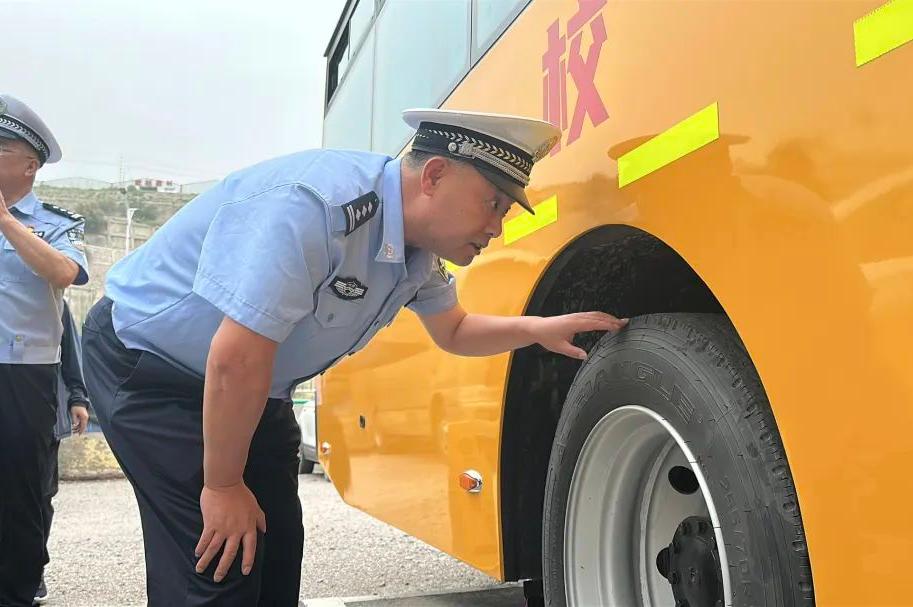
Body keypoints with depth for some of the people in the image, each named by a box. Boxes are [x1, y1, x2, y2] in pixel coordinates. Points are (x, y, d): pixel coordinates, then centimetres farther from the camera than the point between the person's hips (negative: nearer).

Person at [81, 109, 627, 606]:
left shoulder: (421, 246, -5)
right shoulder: (313, 206, -35)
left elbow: (453, 330, 12)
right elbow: (236, 360, -34)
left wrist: (536, 329, -5)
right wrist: (222, 487, -22)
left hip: (252, 392, 8)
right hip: (144, 364, -8)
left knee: (277, 552, 9)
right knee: (219, 562, -13)